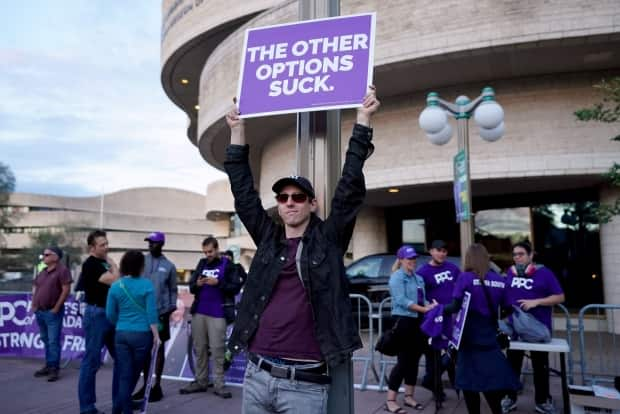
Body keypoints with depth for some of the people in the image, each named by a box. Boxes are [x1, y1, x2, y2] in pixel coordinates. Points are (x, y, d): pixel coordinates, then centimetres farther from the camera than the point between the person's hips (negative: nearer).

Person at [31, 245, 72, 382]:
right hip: (39, 312, 8)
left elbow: (65, 290, -16)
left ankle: (53, 369, 0)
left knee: (53, 341, -5)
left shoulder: (62, 270, -11)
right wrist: (34, 304, 9)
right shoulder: (42, 272, 13)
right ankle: (48, 366, 26)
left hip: (53, 312, -8)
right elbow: (35, 288, 21)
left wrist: (56, 308, -16)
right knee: (45, 340, 16)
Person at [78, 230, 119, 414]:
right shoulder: (90, 264, -12)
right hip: (96, 315, -9)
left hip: (111, 314, 9)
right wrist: (113, 266, -7)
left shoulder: (105, 263, 13)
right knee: (91, 361, 0)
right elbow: (114, 281, -22)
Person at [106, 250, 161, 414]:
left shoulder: (115, 286, 0)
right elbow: (151, 312, -12)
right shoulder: (146, 284, -10)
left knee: (123, 374, 10)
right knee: (133, 374, 15)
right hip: (142, 334, -2)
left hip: (121, 334, 2)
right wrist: (156, 335, -5)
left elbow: (110, 314, 4)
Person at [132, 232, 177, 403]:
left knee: (159, 347, 5)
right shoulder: (141, 261, 3)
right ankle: (146, 384, 24)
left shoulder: (169, 265, 0)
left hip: (160, 312, -2)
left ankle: (157, 386, 15)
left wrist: (172, 306, -7)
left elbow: (173, 289, 5)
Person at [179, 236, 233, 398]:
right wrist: (197, 284, -10)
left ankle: (219, 385, 2)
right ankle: (200, 381, 18)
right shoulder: (201, 264, 15)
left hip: (217, 314, -5)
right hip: (198, 313, 5)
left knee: (217, 349, -4)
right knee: (199, 348, 9)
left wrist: (218, 283, -21)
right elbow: (191, 287, 12)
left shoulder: (227, 264, 0)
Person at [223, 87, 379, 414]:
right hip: (256, 376, 4)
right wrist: (237, 131, 11)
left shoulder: (328, 240, 0)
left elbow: (351, 188, -5)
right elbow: (243, 191, 10)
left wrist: (362, 120, -6)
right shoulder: (268, 238, 8)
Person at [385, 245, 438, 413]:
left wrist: (430, 305, -7)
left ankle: (409, 397, 25)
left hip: (418, 322, 8)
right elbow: (401, 301, -20)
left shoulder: (419, 278, 15)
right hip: (403, 321, -8)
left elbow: (422, 300, 14)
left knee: (414, 360, 12)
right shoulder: (397, 277, -10)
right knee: (403, 360, -6)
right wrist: (424, 309, -20)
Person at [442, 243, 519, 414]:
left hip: (470, 337, -4)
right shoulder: (499, 279, 3)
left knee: (469, 380, 8)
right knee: (491, 379, 12)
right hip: (489, 337, 4)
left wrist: (441, 310, 3)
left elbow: (456, 306, -14)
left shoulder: (465, 278, -10)